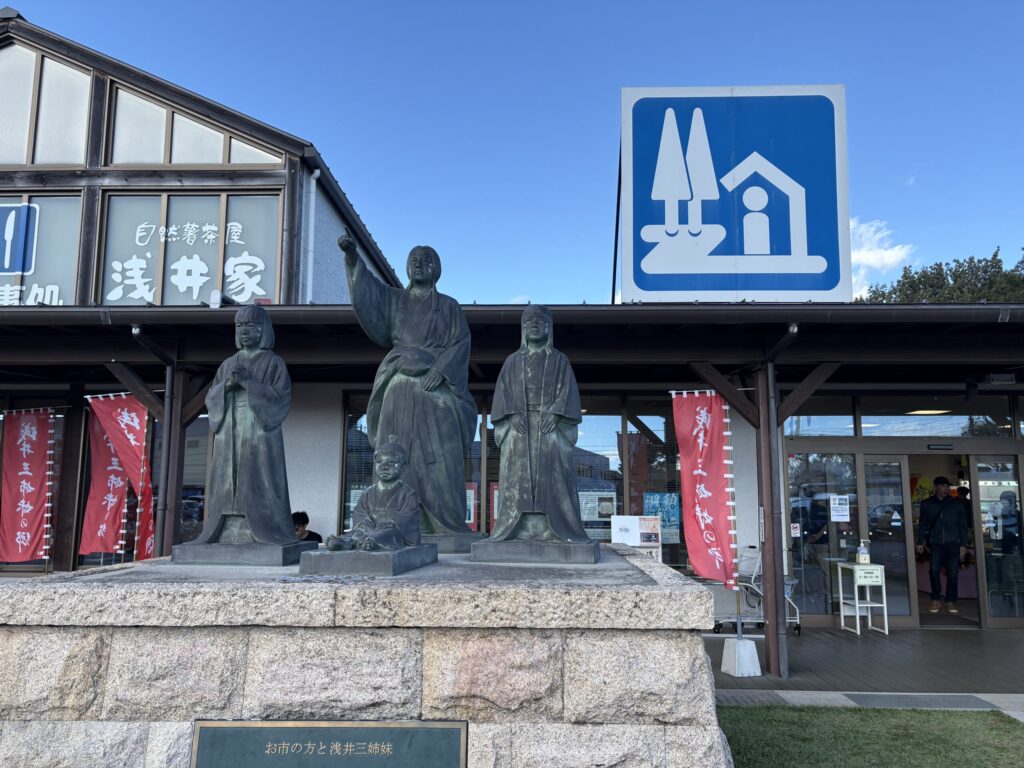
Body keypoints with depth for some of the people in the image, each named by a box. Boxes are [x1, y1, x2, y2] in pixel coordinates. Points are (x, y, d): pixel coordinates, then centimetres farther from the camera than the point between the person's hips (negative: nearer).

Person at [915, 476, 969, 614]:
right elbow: (923, 525, 10)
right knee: (934, 570, -12)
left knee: (953, 573, -2)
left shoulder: (957, 504, 7)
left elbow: (963, 525, 7)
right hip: (936, 543, 0)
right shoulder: (927, 504, 8)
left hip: (953, 543, 0)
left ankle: (951, 601, 12)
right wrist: (920, 542, 4)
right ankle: (936, 600, 2)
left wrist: (963, 545, 1)